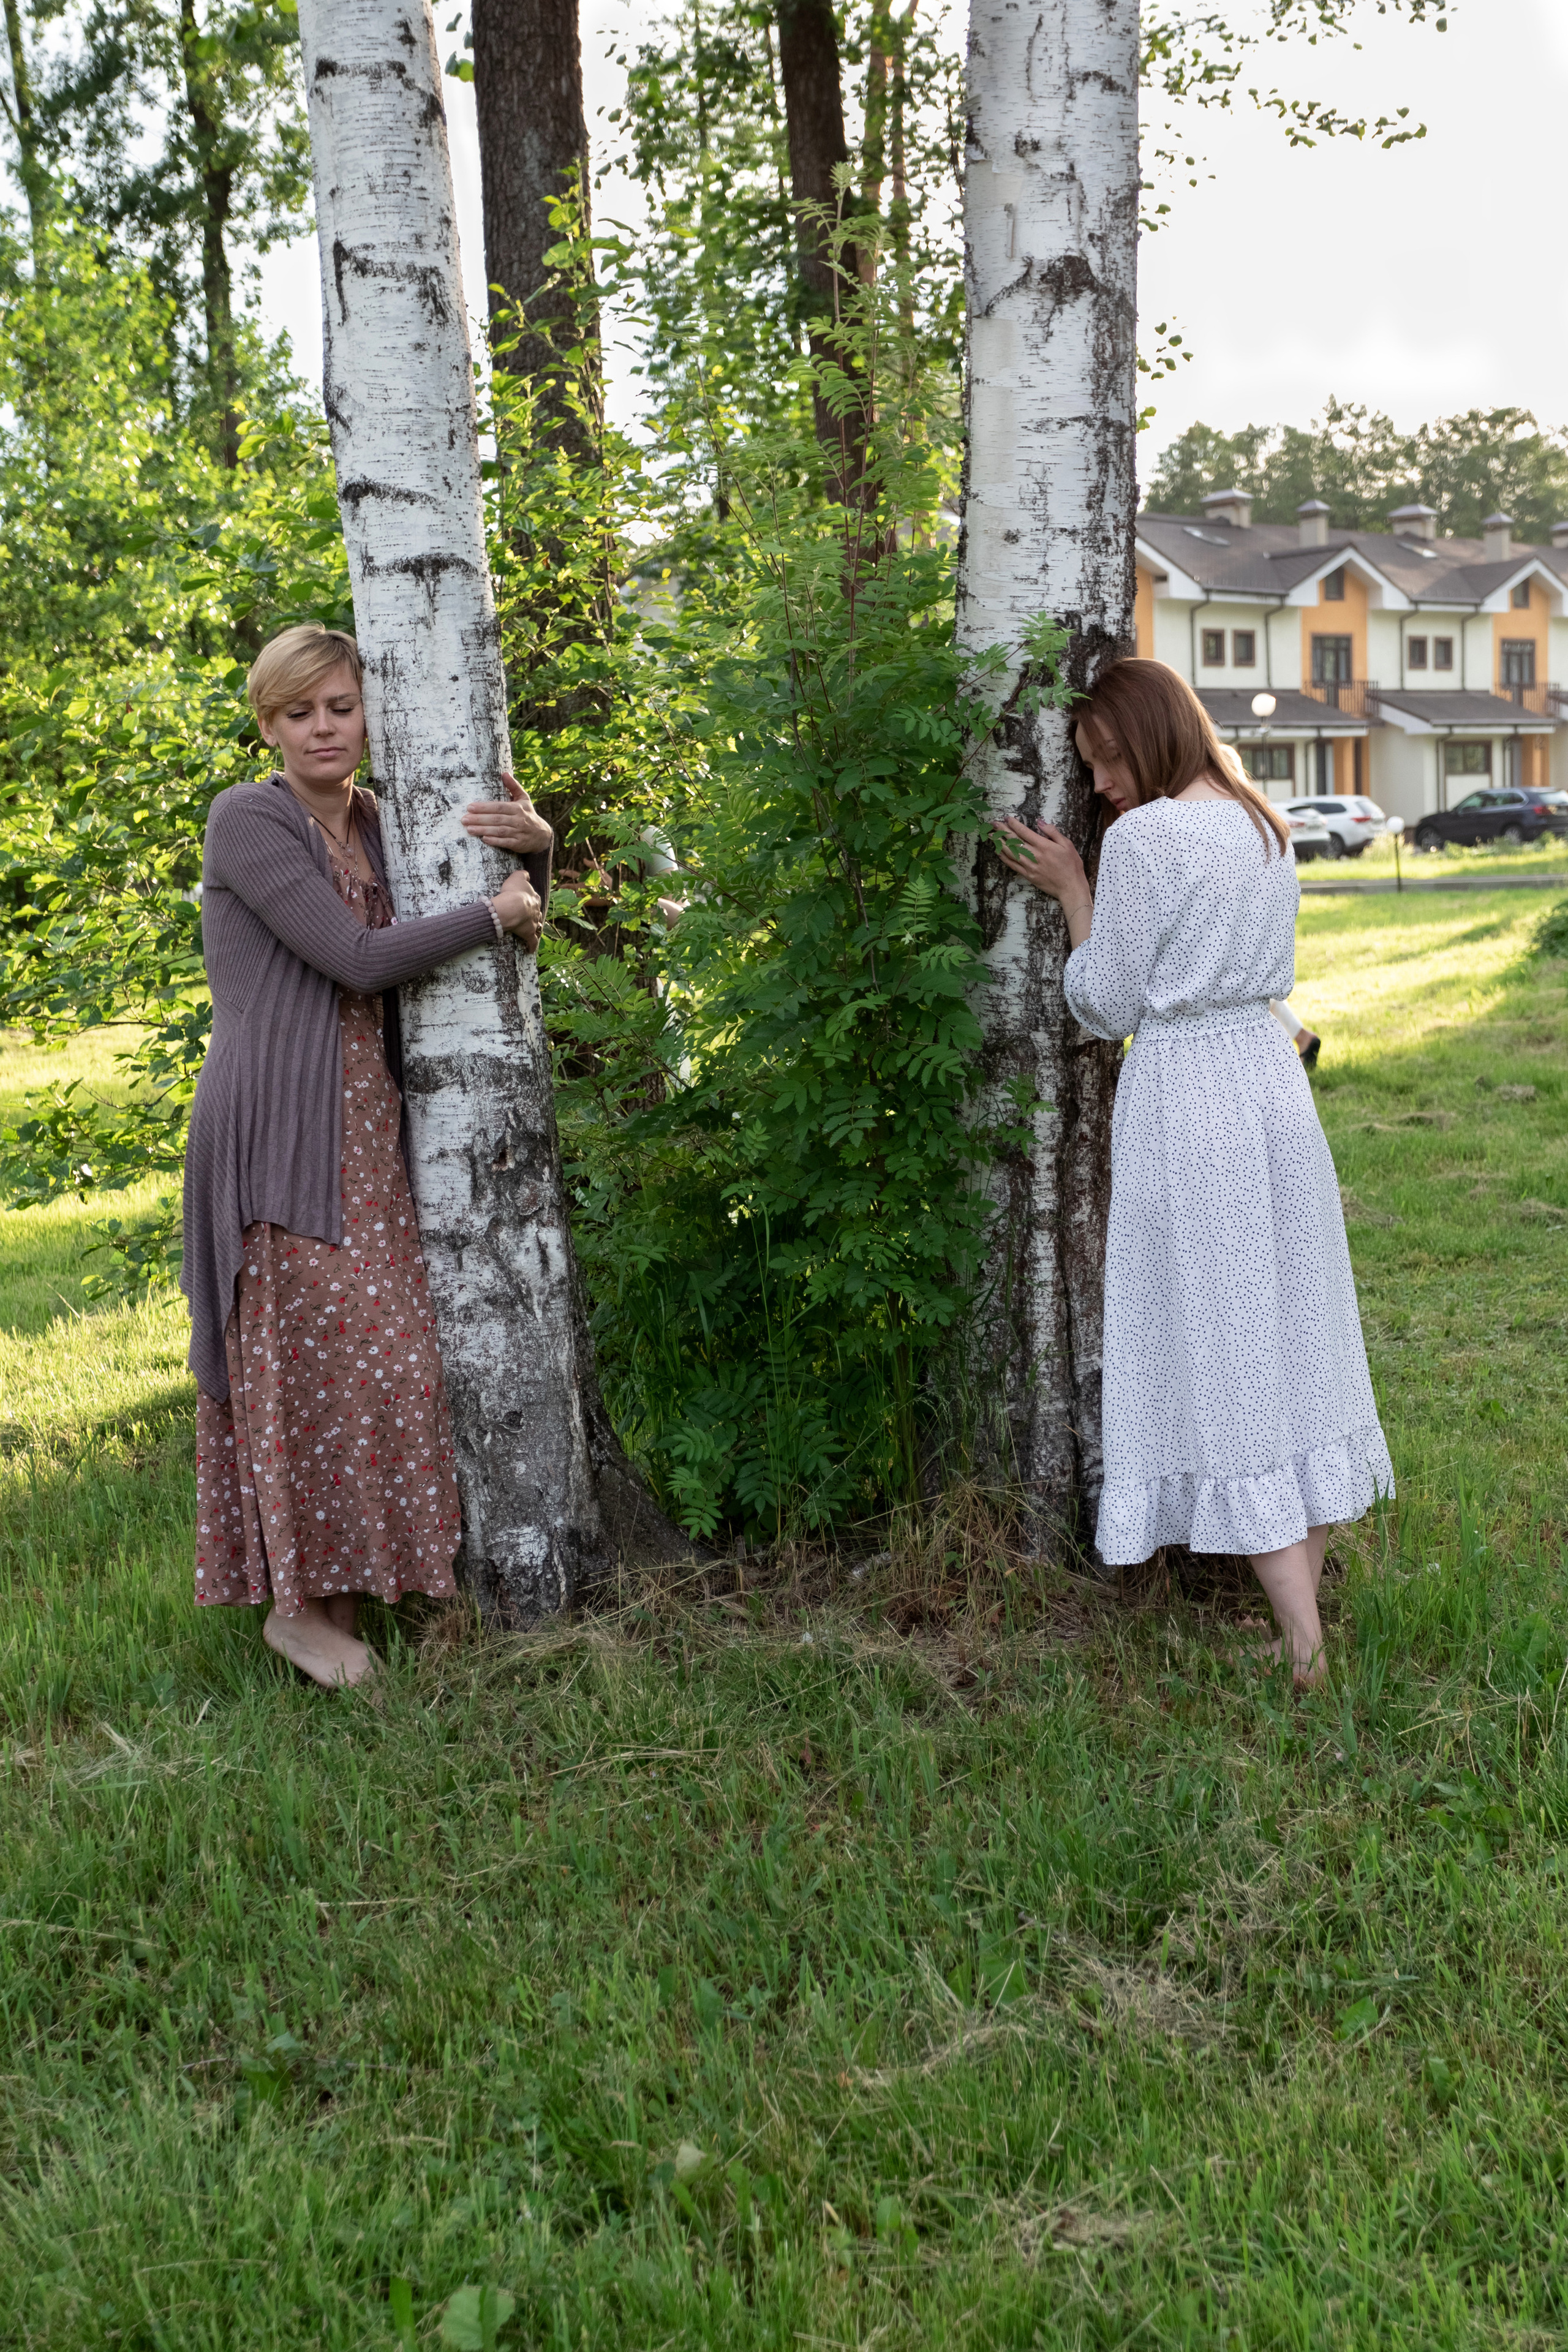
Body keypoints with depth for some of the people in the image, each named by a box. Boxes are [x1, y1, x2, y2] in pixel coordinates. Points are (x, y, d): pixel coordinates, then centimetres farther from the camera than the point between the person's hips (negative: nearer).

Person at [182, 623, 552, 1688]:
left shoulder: (379, 825, 14)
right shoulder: (248, 819, -7)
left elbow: (514, 939, 18)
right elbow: (361, 959, -16)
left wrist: (535, 849, -1)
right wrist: (493, 912, -6)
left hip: (366, 1125, 7)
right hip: (280, 1129, -7)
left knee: (378, 1354, 8)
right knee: (302, 1359, -3)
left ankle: (342, 1592, 20)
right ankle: (297, 1602, 11)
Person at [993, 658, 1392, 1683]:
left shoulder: (1145, 836, -13)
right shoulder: (1264, 826, 11)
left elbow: (1108, 1005, -9)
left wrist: (1072, 889, 1)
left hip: (1186, 1099, -8)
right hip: (1274, 1080, 8)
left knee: (1222, 1360, -1)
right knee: (1294, 1338, 14)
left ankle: (1304, 1646, 1)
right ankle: (1311, 1576, 24)